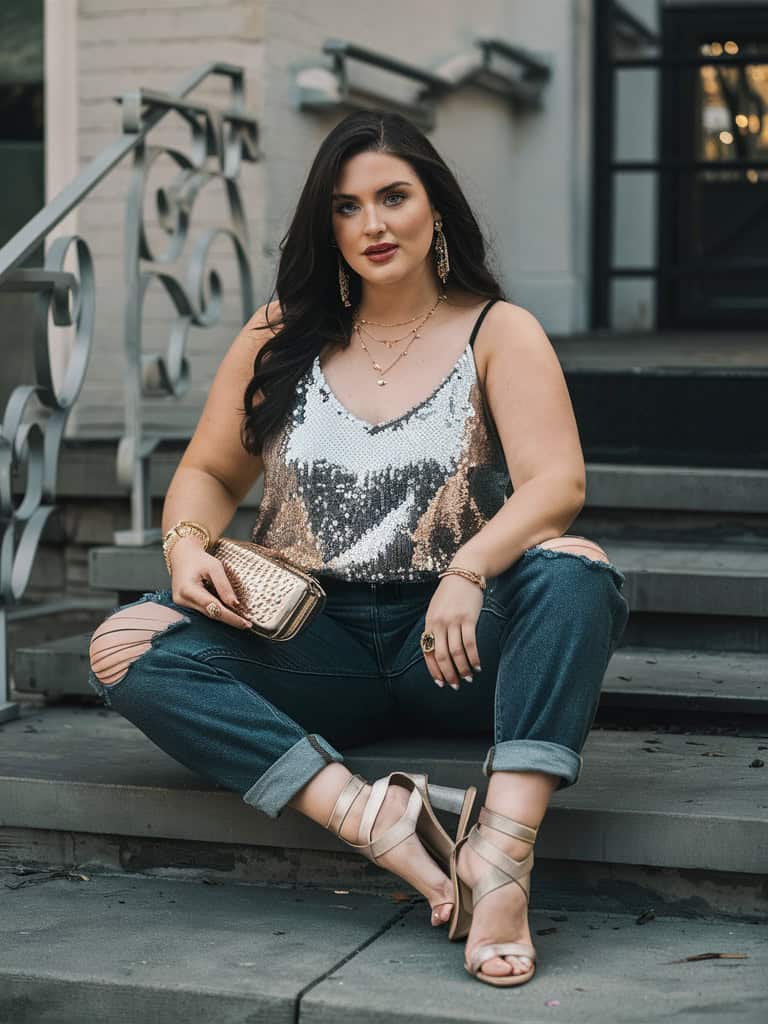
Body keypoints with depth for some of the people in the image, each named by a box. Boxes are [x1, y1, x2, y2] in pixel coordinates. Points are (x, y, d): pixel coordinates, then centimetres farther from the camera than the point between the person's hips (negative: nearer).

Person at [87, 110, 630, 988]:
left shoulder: (498, 333, 4)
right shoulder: (281, 336, 12)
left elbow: (558, 482, -11)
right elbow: (208, 471, 17)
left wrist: (469, 570, -31)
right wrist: (188, 545, -7)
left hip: (452, 649, -2)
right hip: (309, 643, 2)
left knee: (576, 574, -33)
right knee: (128, 651, -25)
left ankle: (504, 846, -45)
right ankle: (371, 815, -38)